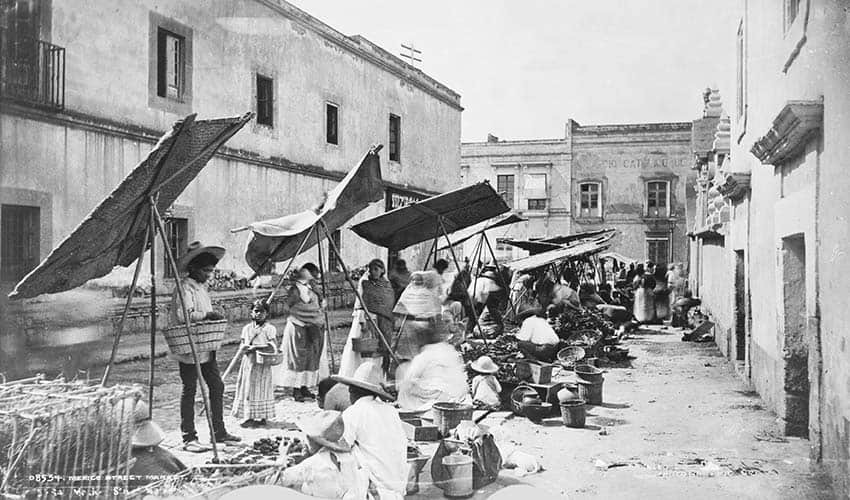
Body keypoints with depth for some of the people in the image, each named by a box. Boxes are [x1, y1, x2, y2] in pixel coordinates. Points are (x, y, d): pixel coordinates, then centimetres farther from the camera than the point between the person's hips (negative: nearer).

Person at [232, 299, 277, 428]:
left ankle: (262, 417, 7)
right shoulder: (247, 328, 11)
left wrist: (255, 347, -17)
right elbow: (242, 346, 13)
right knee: (247, 388, 7)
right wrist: (244, 347, -11)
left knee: (261, 389, -1)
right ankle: (250, 417, 16)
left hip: (262, 364, -5)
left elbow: (272, 347, -14)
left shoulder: (269, 328, -6)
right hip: (248, 363, 5)